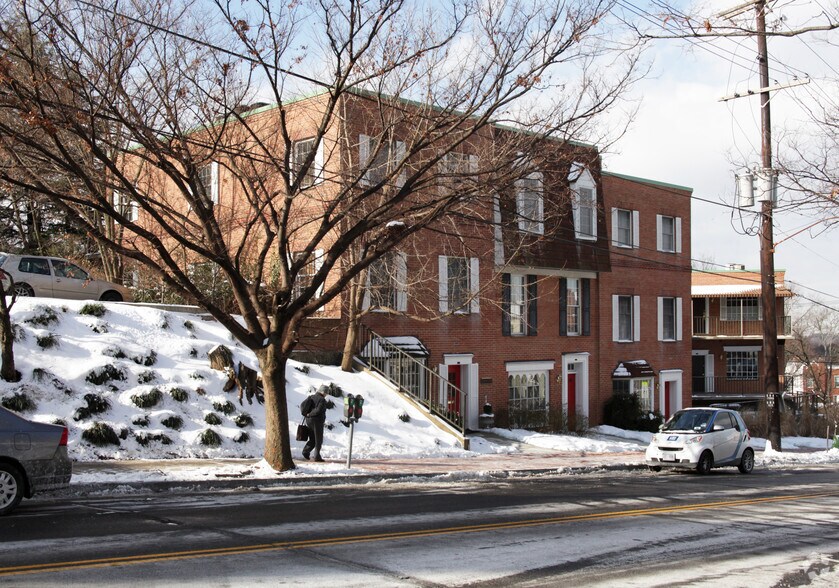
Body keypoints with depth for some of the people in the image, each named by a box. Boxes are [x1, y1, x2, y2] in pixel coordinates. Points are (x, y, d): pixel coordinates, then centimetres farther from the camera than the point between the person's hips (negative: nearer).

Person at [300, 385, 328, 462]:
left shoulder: (311, 397, 10)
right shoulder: (322, 400, -12)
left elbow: (302, 405, 8)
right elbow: (318, 410, -23)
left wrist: (305, 414, 9)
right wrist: (310, 414, -12)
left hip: (309, 421, 7)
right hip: (317, 421, -7)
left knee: (312, 439, 16)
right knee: (318, 440, 4)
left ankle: (306, 451, -3)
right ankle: (317, 456, 4)